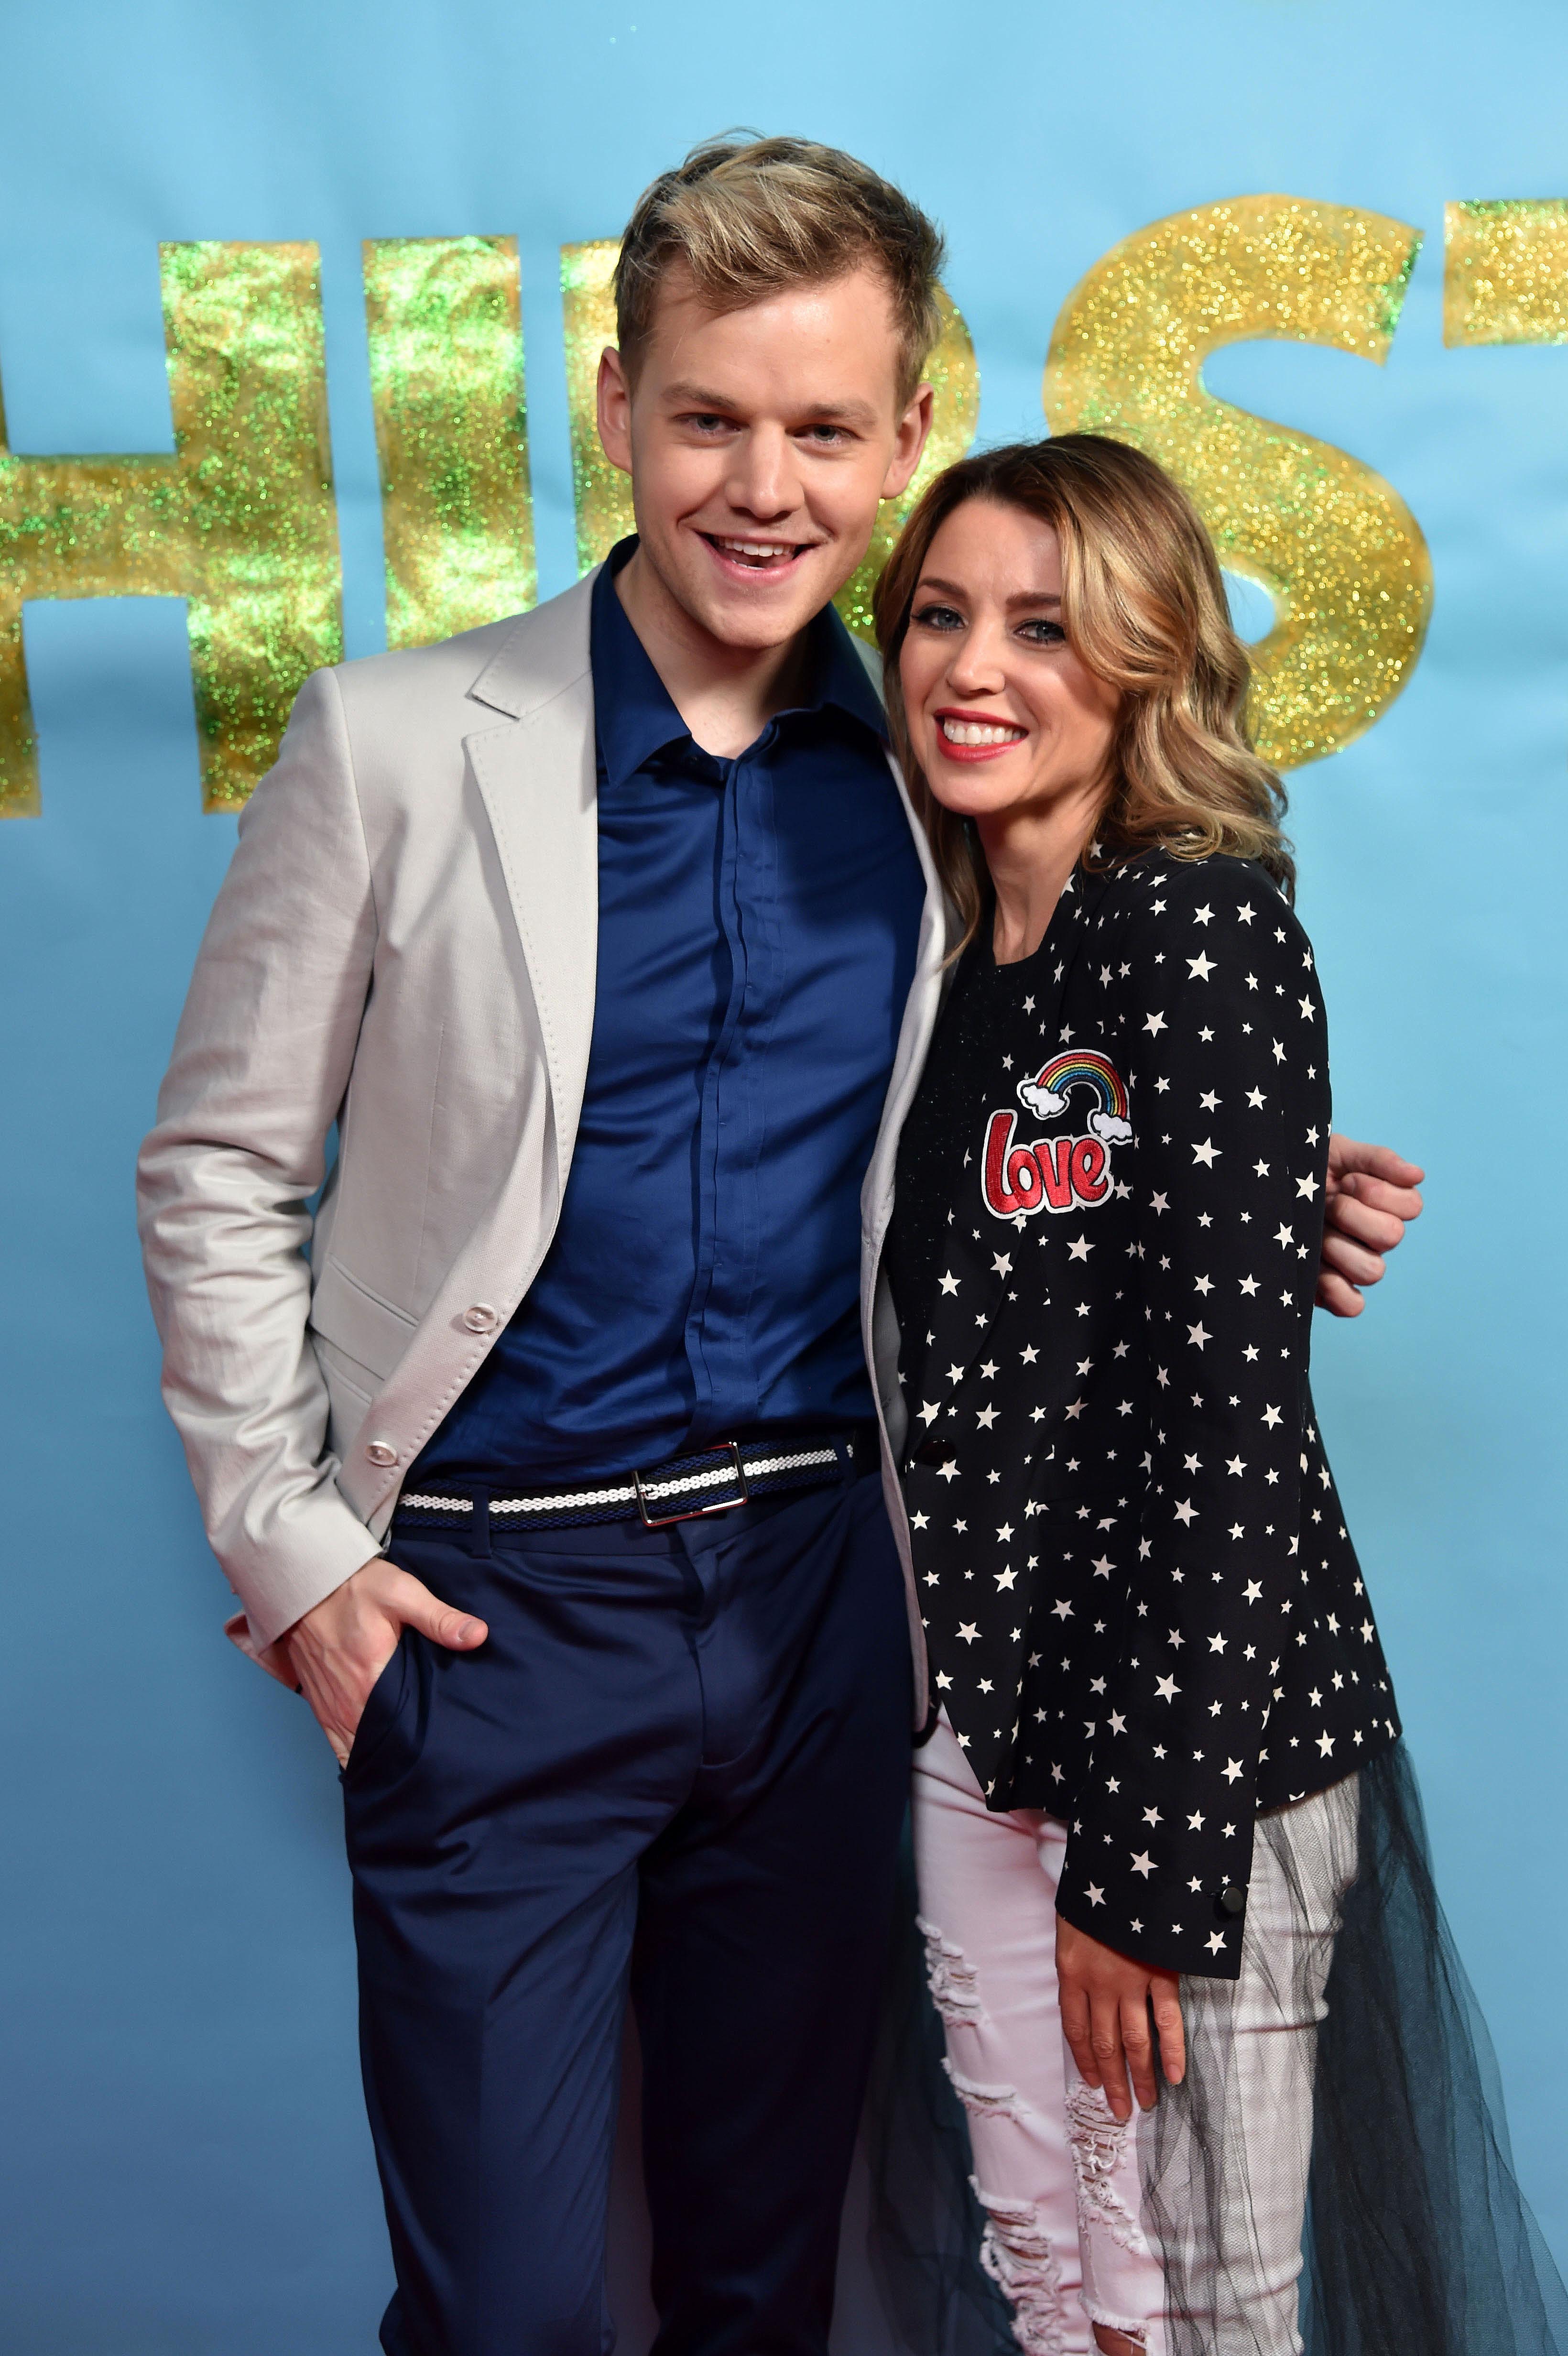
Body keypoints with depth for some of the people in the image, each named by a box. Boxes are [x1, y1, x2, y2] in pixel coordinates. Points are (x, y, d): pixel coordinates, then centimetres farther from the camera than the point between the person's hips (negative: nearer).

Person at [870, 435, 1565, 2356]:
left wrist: (1146, 1865, -18)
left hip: (1196, 1747, -6)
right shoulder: (945, 959, 8)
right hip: (976, 1724, 7)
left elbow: (1231, 1421, -19)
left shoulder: (1212, 938, -14)